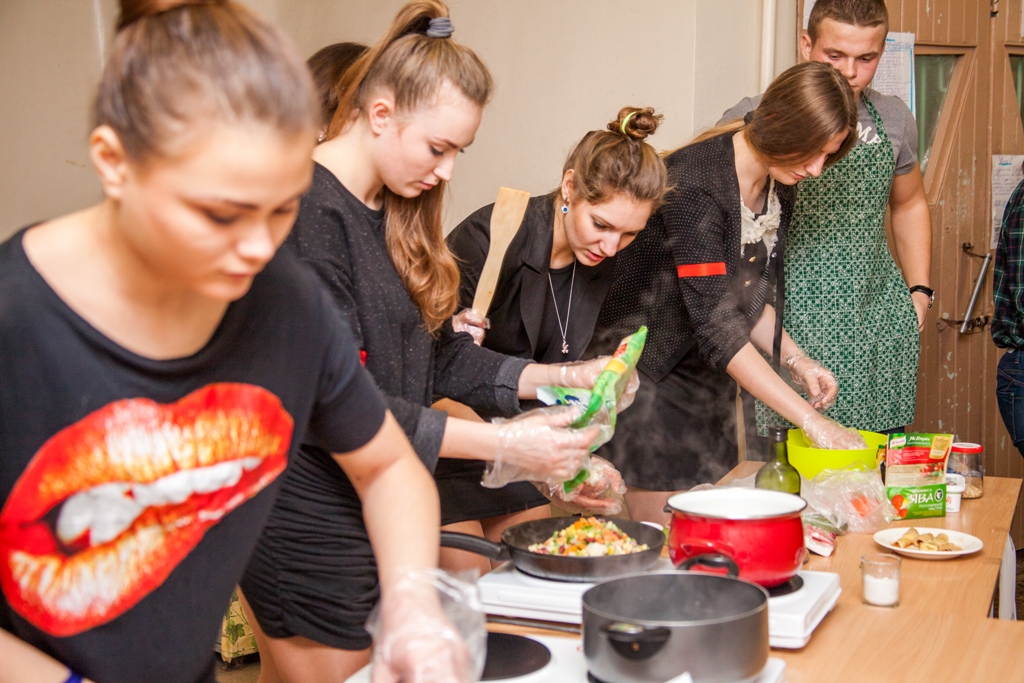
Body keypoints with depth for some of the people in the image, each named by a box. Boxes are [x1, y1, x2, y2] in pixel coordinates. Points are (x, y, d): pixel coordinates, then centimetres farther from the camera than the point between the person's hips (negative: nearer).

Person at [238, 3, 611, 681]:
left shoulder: (396, 213, 12)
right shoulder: (307, 216, -19)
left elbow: (437, 355, 13)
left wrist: (560, 376, 1)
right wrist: (503, 444, -25)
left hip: (378, 515, 9)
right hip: (311, 529, -9)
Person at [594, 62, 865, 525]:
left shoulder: (779, 188, 2)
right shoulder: (693, 182, -25)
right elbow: (717, 327, -29)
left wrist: (796, 360, -4)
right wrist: (810, 420, -29)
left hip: (710, 383, 8)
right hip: (648, 378, -8)